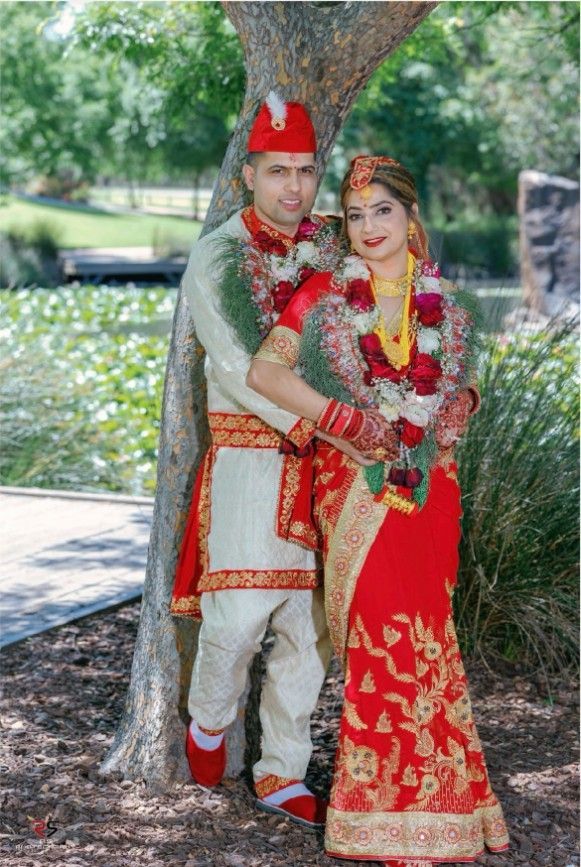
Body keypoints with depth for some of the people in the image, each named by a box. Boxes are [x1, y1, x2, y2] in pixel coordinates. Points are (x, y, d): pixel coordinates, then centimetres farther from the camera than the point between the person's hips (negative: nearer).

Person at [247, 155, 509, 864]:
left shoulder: (444, 303, 11)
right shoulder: (327, 293, 1)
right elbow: (264, 369, -9)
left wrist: (461, 402, 0)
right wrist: (345, 419, -16)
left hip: (428, 486, 3)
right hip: (357, 485, -2)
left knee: (421, 632, 3)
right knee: (389, 632, -5)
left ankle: (428, 797, 18)